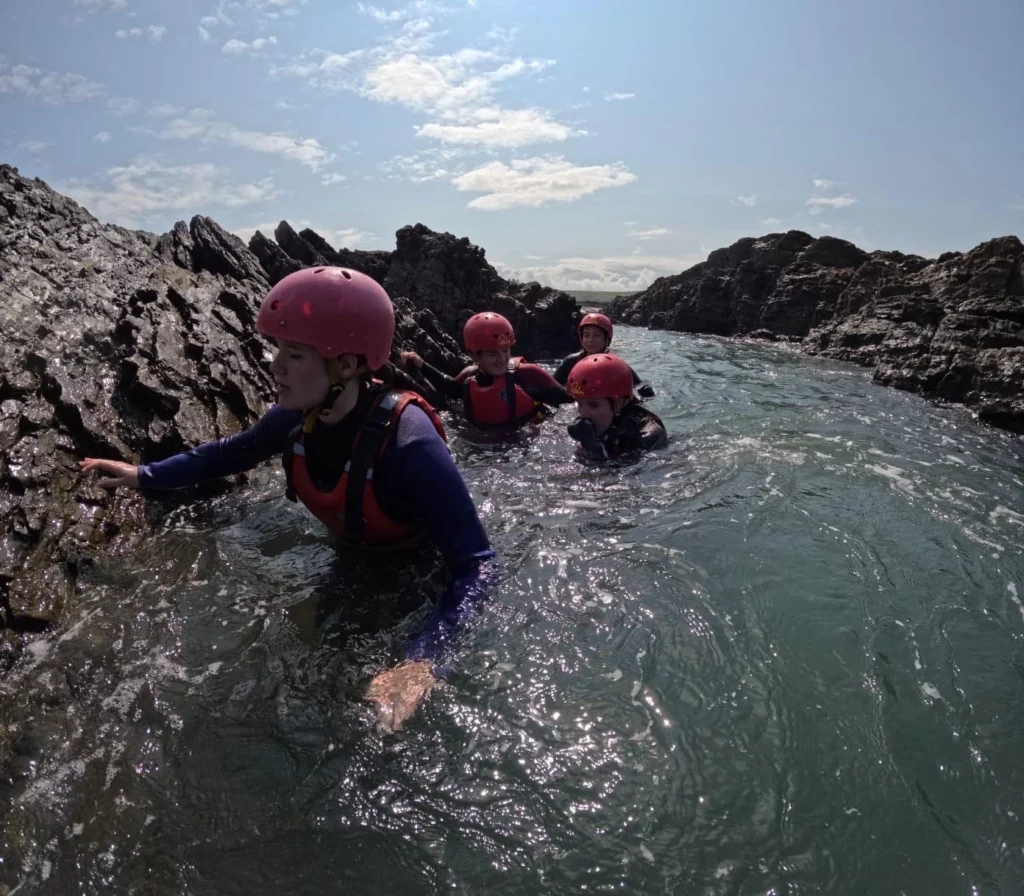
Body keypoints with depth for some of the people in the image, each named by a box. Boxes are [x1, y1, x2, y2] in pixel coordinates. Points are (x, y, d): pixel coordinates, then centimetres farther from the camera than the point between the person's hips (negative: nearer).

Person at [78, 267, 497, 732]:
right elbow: (234, 451, 2)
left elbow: (478, 565, -45)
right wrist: (145, 475, -3)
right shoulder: (297, 417, -22)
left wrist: (424, 660, -58)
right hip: (356, 558, 6)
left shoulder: (409, 444, -44)